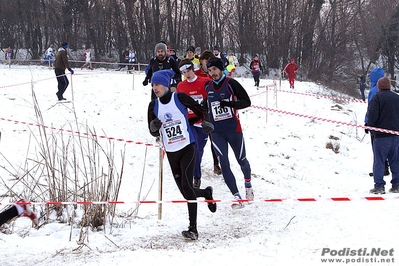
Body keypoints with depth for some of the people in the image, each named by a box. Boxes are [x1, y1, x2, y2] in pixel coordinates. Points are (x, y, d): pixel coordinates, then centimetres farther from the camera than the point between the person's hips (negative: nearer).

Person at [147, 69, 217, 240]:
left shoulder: (180, 98, -6)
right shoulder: (154, 106, 6)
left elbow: (200, 111, 5)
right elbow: (154, 133, 9)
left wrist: (205, 123, -15)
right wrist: (155, 126, -14)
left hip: (187, 147, -5)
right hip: (171, 152, 5)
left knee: (186, 186, -18)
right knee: (185, 192, 6)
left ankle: (193, 229, -16)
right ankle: (206, 193, 40)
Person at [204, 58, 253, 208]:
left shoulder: (231, 84, -8)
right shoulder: (208, 87, 6)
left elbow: (246, 101, -12)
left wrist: (230, 104, -26)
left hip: (234, 129, -3)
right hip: (216, 132, 3)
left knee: (241, 160, 12)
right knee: (224, 164, -11)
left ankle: (248, 183, 43)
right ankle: (237, 197, -10)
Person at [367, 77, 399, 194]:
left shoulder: (377, 97, -9)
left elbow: (372, 115, -16)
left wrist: (371, 127, 1)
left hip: (381, 136, -5)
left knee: (379, 160, -1)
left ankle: (379, 186, -5)